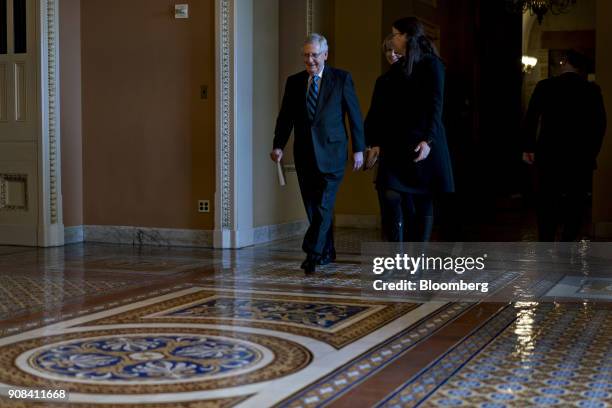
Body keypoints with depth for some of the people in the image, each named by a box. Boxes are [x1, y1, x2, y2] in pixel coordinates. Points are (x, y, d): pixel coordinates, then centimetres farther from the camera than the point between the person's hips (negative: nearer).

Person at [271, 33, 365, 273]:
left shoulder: (342, 79, 2)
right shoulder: (294, 82, 11)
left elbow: (354, 115, 2)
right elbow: (285, 117, 9)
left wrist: (358, 149, -2)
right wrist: (278, 146, -4)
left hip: (330, 152, -4)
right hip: (304, 153, 4)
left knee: (324, 204, -12)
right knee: (313, 207, 8)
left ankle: (313, 253, -14)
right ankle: (327, 252, 20)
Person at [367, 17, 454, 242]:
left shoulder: (431, 65, -2)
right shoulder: (397, 69, 16)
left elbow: (435, 106, -10)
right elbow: (380, 110, 15)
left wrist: (428, 140, -19)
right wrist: (377, 141, 9)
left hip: (421, 145, -5)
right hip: (395, 146, 6)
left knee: (422, 202, 2)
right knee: (390, 197, -7)